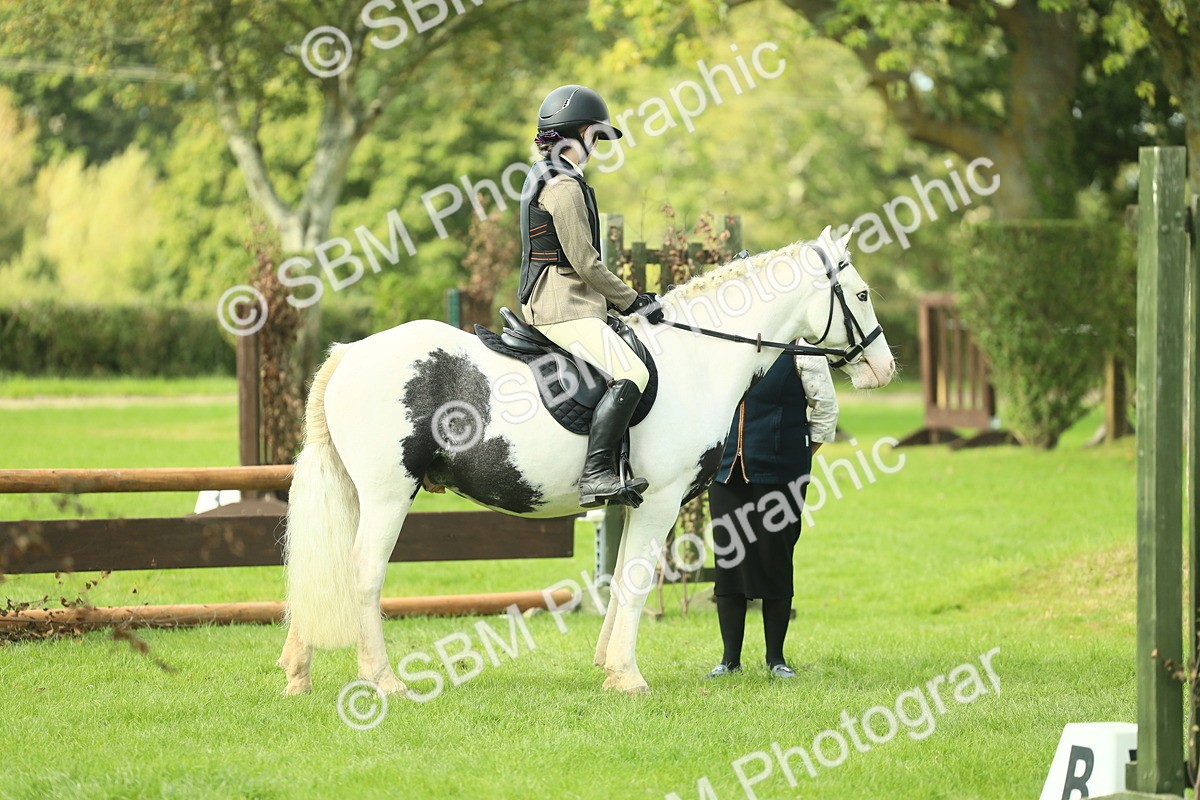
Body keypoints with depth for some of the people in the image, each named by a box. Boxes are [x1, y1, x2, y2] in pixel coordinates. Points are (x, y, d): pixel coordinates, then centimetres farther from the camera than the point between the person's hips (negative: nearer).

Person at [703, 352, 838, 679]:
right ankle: (730, 659, 11)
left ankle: (775, 658, 13)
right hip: (726, 472, 4)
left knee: (775, 563, 2)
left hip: (778, 473, -4)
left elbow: (825, 407, 2)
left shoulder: (800, 352, -4)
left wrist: (804, 453, 2)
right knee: (727, 563, 5)